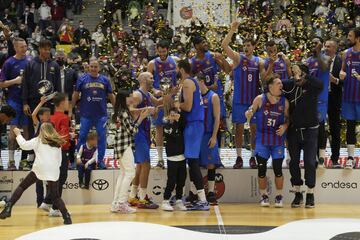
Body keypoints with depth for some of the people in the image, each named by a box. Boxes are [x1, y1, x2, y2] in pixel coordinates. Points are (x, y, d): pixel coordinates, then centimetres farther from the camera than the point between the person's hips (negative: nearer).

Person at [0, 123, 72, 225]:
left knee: (22, 187, 9)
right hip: (53, 172, 3)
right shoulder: (58, 143, 19)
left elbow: (24, 145, 6)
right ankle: (67, 217, -6)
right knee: (56, 196, 10)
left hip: (39, 169, -3)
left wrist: (18, 134, 20)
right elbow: (59, 160, 23)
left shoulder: (38, 141, 8)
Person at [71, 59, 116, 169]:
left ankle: (100, 160, 12)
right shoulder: (82, 79, 2)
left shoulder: (104, 80, 6)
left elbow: (111, 96, 12)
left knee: (102, 137, 2)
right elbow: (75, 95, 5)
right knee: (82, 137, 3)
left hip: (101, 114, 1)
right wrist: (70, 109, 3)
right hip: (86, 114, -1)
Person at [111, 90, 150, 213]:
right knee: (130, 172, -8)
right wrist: (141, 118, -9)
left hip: (123, 145, 10)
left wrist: (140, 116, 10)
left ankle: (116, 203, 13)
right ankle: (122, 203, -11)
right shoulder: (124, 112, -14)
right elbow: (132, 130, -15)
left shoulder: (122, 112, 13)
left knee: (124, 173, 13)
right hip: (125, 145, -10)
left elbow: (131, 127, 12)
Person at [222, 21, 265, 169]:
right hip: (239, 100, -2)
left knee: (254, 128, 4)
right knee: (239, 128, 1)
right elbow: (224, 45, -14)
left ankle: (253, 157, 14)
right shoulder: (238, 58, 0)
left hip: (254, 100, 2)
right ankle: (239, 158, 7)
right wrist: (232, 31, -22)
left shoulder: (259, 61, 7)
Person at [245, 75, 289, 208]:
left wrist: (284, 127, -11)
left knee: (278, 169, -1)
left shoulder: (284, 102, 0)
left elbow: (288, 119, 8)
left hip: (278, 139, 1)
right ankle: (264, 196, 14)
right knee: (261, 169, 0)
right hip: (262, 138, -1)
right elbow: (250, 112, 3)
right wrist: (248, 113, -19)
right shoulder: (260, 99, -4)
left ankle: (279, 196, 11)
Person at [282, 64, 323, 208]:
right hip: (293, 130, 3)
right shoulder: (290, 87, 0)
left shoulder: (311, 88, -9)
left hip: (310, 130, -3)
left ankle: (310, 195, 8)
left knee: (310, 163, -2)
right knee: (294, 162, 6)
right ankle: (297, 194, 16)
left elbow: (320, 85, -29)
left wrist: (303, 76, -29)